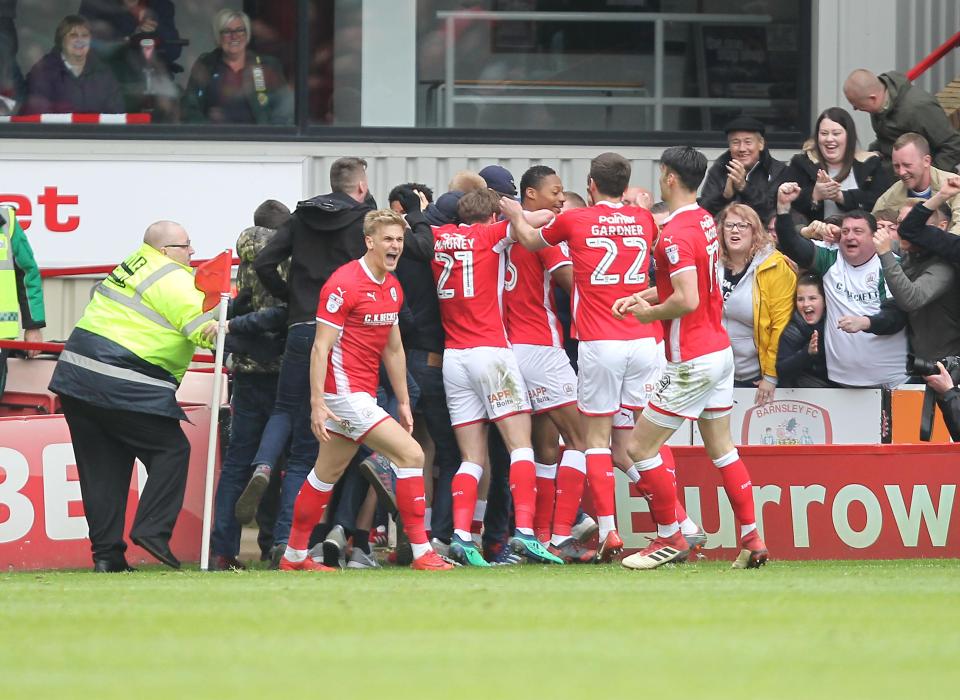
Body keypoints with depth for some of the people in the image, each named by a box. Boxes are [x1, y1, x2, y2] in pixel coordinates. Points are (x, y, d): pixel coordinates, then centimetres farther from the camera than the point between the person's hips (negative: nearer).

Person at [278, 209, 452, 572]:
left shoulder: (393, 287, 11)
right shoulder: (344, 284, -16)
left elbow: (393, 349, 20)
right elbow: (321, 347, -16)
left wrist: (403, 401, 19)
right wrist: (317, 402, -21)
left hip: (363, 395, 9)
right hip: (344, 391, -9)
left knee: (327, 473, 16)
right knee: (411, 454, -15)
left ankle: (294, 556, 26)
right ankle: (421, 552, -13)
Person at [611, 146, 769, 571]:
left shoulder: (675, 234, -20)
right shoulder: (705, 221, 9)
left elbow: (687, 300, -28)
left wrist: (650, 313, -11)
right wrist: (642, 298, 15)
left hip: (692, 361, -9)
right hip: (720, 349, 9)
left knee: (640, 447, -1)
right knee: (721, 448, 14)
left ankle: (670, 538, 5)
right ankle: (752, 539, 10)